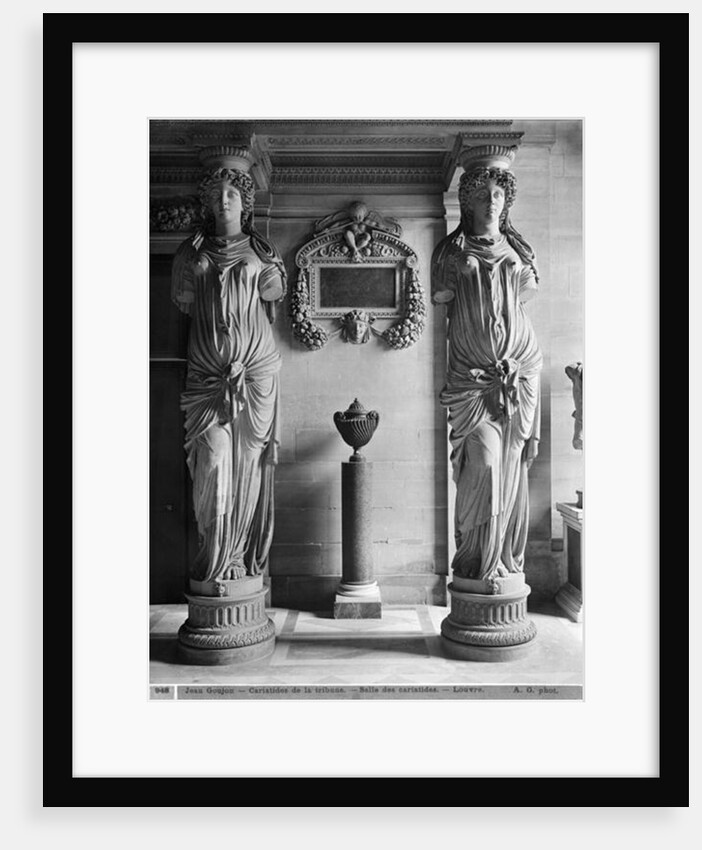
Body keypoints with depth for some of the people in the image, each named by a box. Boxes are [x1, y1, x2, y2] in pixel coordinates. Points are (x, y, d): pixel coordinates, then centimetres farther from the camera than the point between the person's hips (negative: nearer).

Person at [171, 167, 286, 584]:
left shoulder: (261, 250, 12)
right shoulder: (193, 252, 13)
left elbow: (276, 295, 15)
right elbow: (182, 303, 12)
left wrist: (273, 282, -6)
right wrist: (190, 269, -5)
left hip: (255, 369, 0)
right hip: (207, 373, 0)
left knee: (249, 459, 0)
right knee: (213, 459, -10)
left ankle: (244, 556, 13)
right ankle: (215, 557, 2)